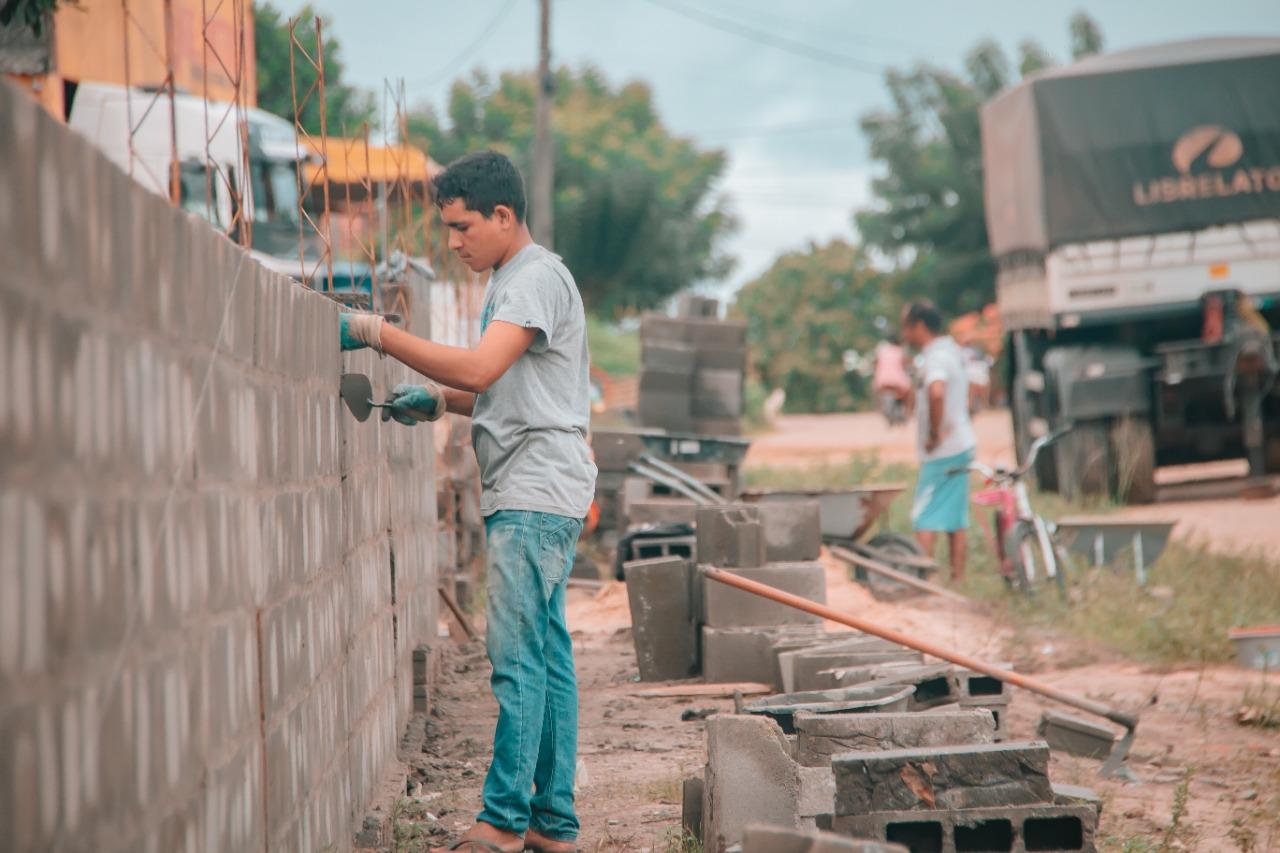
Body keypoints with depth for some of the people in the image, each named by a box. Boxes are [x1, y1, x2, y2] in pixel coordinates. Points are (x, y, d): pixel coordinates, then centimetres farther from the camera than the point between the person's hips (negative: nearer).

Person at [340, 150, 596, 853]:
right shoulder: (507, 283, 20)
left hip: (538, 496, -10)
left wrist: (375, 333, -21)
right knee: (546, 657, 9)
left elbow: (479, 369, -25)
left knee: (518, 656, -10)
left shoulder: (538, 278, -12)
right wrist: (433, 400, 12)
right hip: (522, 498, 10)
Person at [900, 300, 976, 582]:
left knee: (924, 520, -7)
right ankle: (958, 578, 14)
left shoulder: (935, 359, -17)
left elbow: (937, 392, -38)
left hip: (942, 452, -10)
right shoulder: (951, 352, 14)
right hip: (961, 445, 10)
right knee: (955, 520, 12)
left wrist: (934, 434, -28)